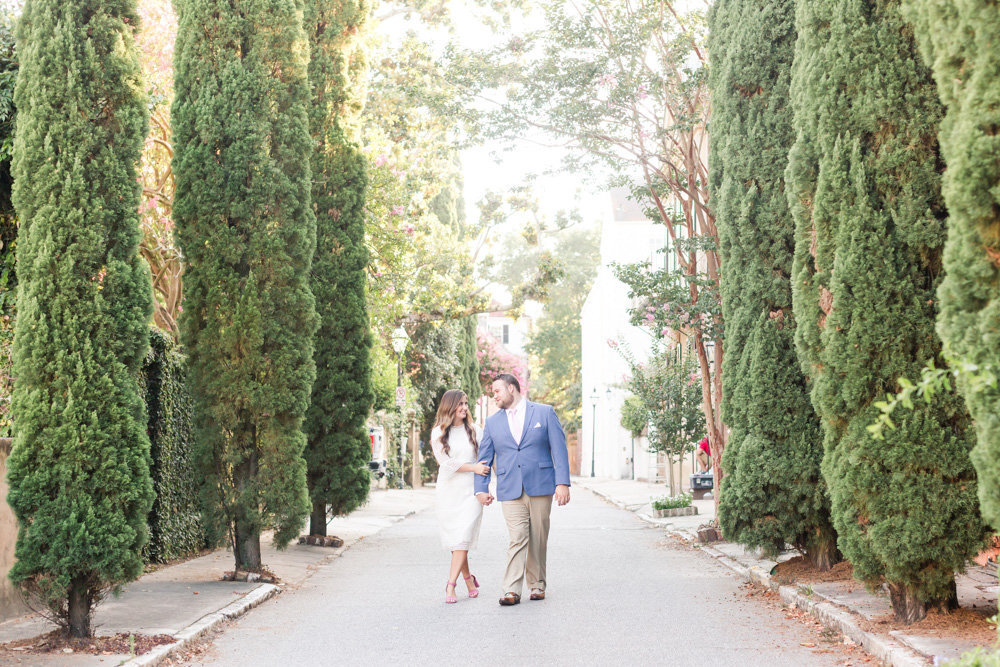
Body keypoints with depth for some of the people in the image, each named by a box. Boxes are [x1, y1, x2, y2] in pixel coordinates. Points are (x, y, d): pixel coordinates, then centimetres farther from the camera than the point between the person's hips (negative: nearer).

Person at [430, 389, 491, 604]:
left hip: (470, 492, 0)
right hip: (448, 490, 0)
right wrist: (474, 468, -11)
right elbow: (446, 463, -6)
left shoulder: (474, 431, 8)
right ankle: (468, 579, 22)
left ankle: (451, 585, -14)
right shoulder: (438, 433, 3)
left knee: (463, 538, -12)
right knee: (453, 538, 3)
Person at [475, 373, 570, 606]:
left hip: (540, 488, -1)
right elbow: (484, 458, 15)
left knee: (538, 540, 5)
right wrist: (481, 488, 4)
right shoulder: (493, 423, 13)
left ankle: (537, 585, 18)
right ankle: (511, 590, -12)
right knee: (517, 539, -10)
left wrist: (562, 482, -7)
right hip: (510, 491, 1)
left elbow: (559, 449, 1)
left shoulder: (544, 413, 5)